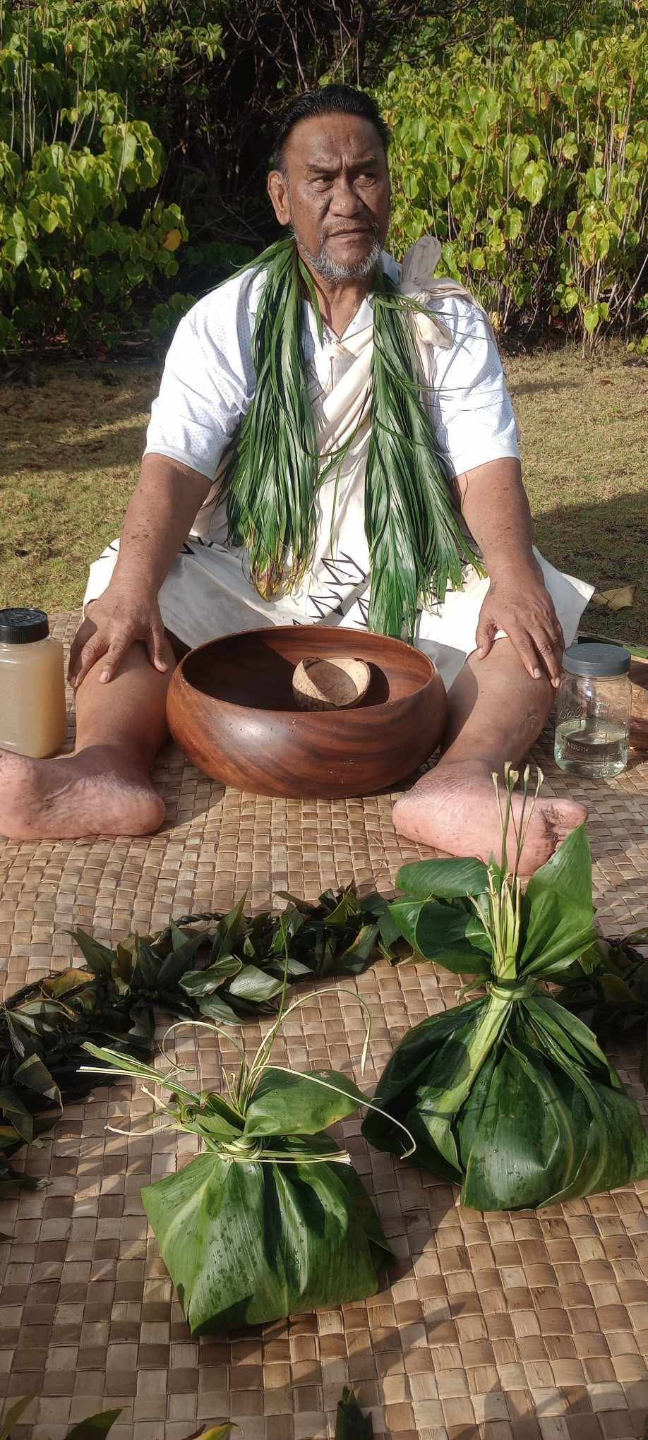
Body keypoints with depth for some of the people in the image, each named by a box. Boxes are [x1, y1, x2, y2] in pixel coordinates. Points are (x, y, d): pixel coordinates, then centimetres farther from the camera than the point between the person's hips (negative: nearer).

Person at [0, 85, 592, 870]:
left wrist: (513, 576, -28)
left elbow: (484, 465, -6)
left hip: (409, 598, 0)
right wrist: (133, 588, -31)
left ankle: (462, 781, -53)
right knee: (127, 582, -23)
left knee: (538, 609, -26)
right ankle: (108, 764, -50)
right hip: (249, 583, 1)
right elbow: (175, 464, -11)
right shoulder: (226, 320, 3)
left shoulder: (447, 320, 5)